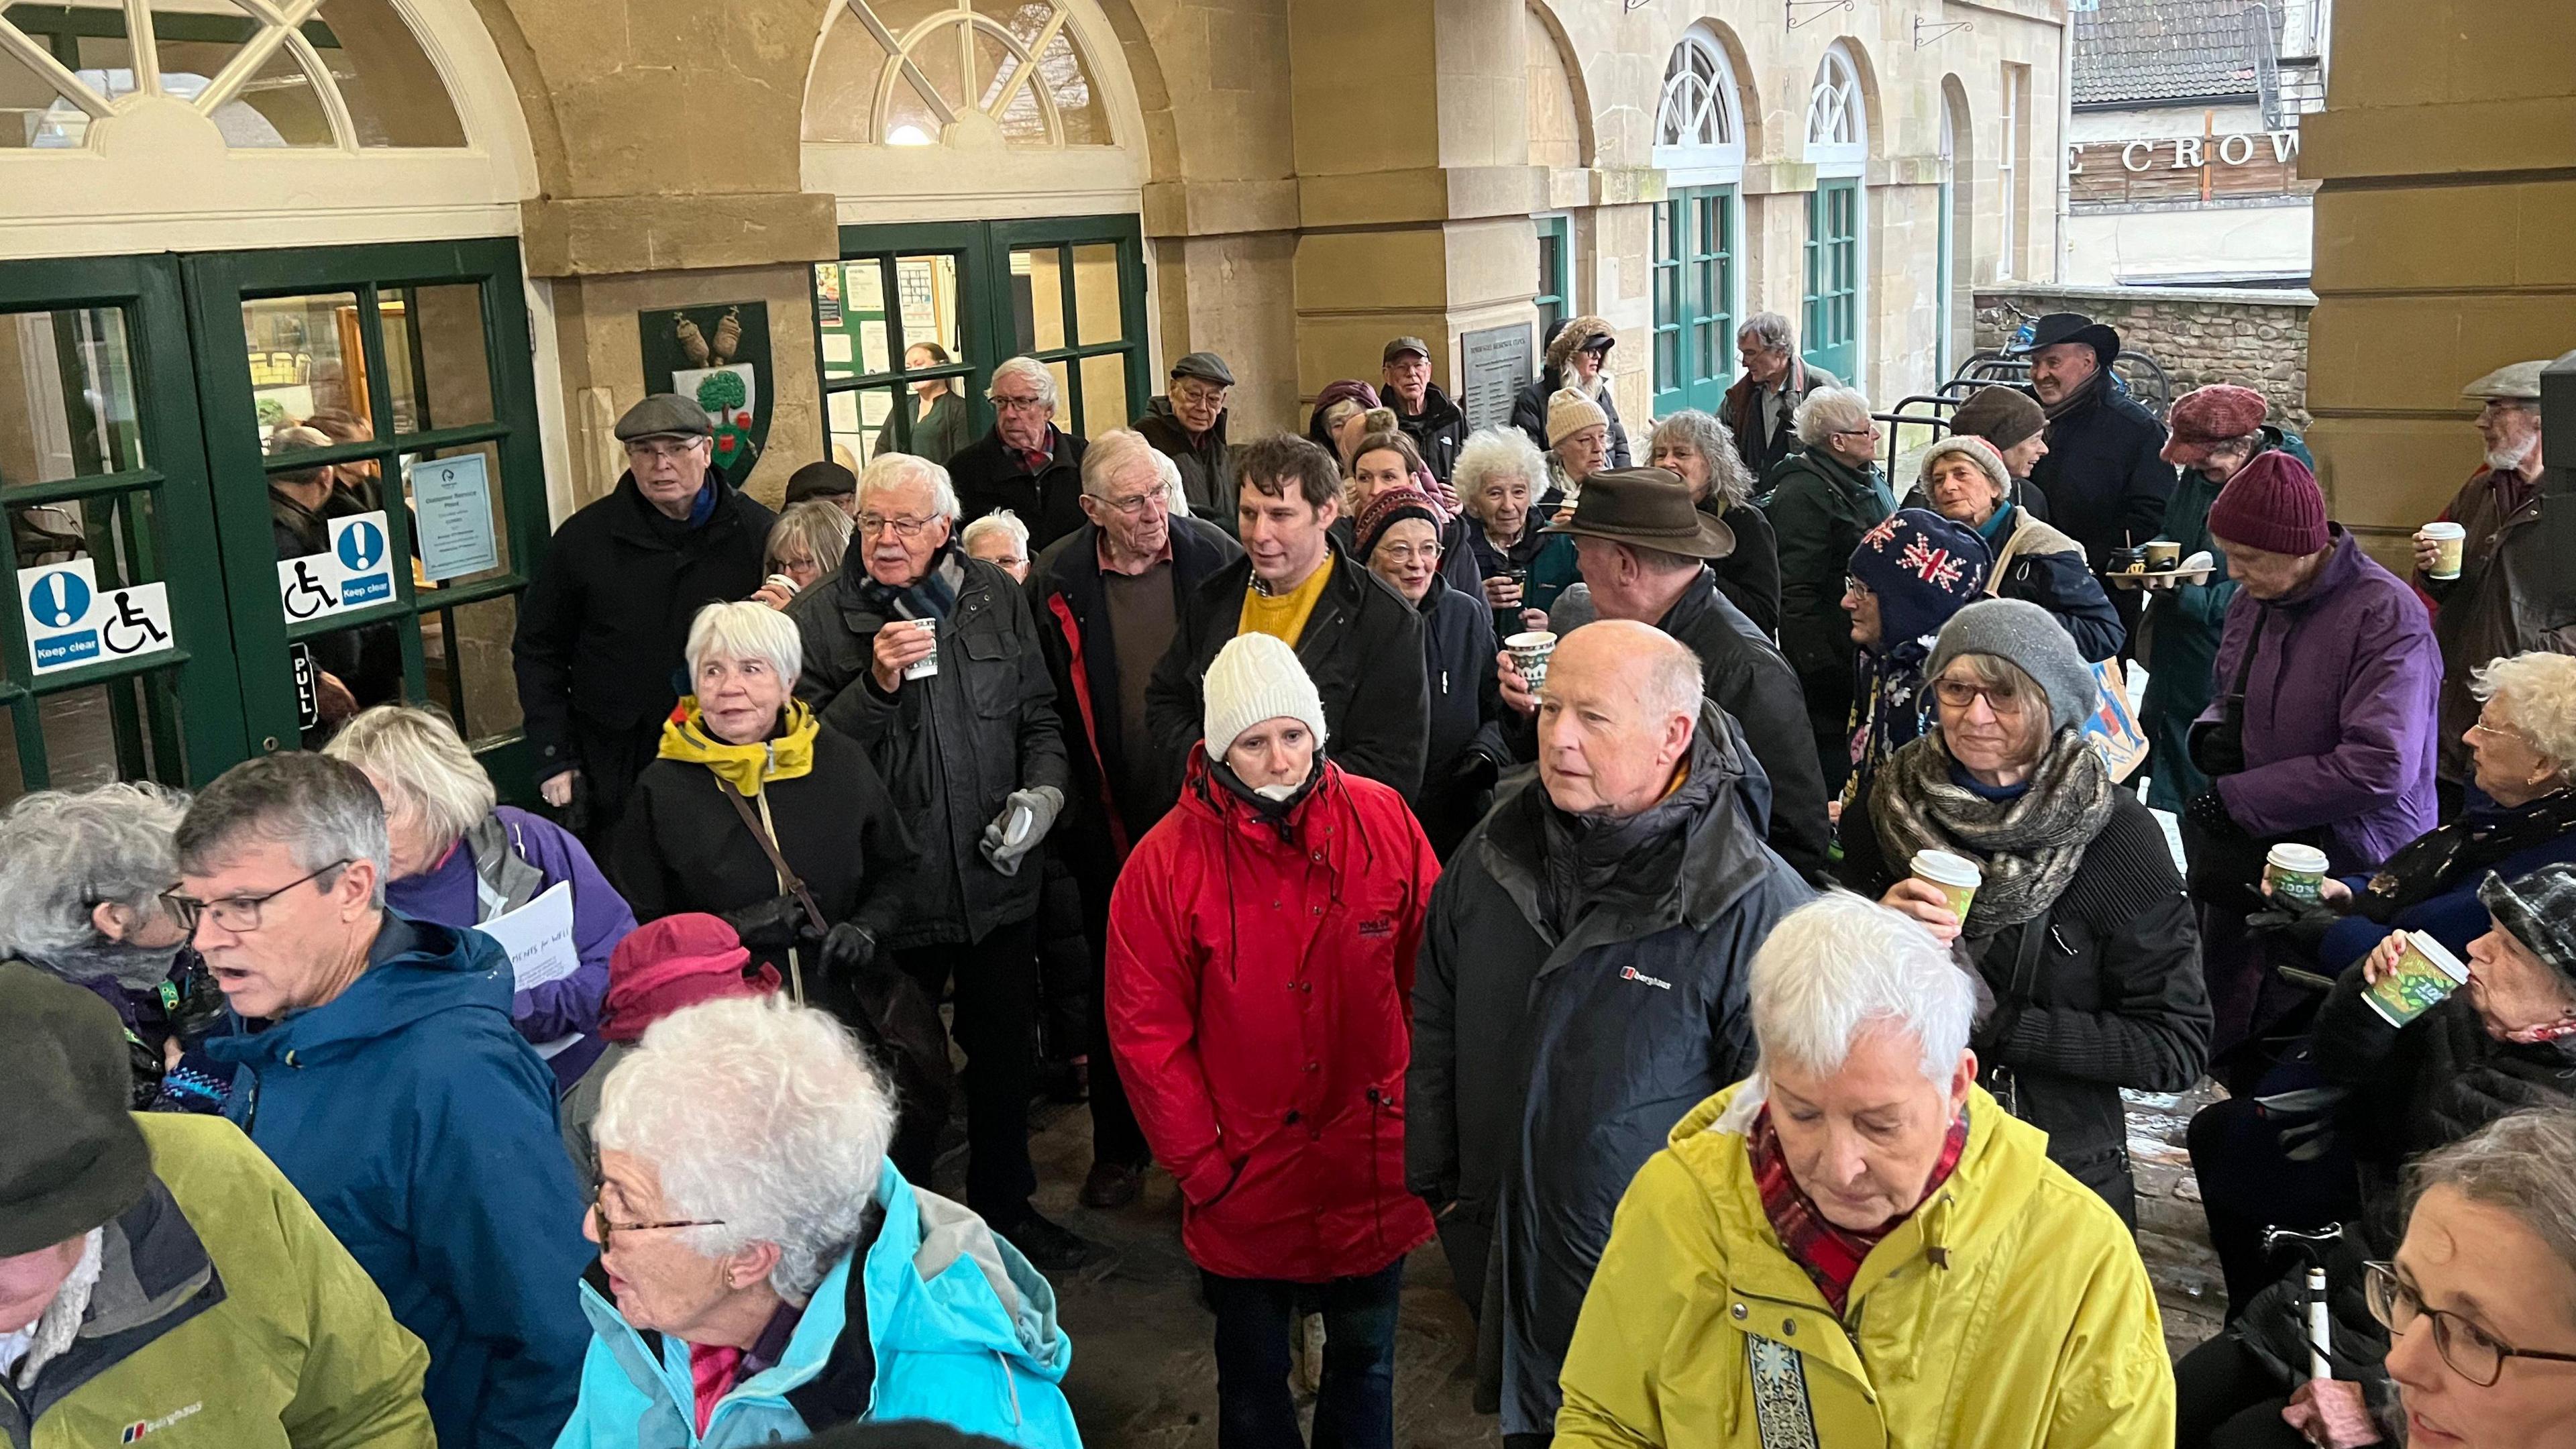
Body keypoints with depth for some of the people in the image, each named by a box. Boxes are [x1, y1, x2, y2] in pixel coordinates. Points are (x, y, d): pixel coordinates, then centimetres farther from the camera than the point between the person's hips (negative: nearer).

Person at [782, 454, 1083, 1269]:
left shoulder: (997, 599, 3)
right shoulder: (817, 621, -8)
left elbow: (1039, 714, 12)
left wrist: (1045, 788, -5)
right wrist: (876, 685, -24)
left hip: (997, 880, 4)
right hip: (890, 891, -3)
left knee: (1007, 1053, 18)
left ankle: (1006, 1207, 39)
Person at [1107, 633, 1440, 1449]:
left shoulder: (1385, 823, -10)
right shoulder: (1168, 862, -13)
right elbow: (1146, 1034, -10)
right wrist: (1202, 1164, -10)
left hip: (1375, 1165, 1)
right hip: (1247, 1182, -1)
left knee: (1364, 1362, 21)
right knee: (1252, 1378, 19)